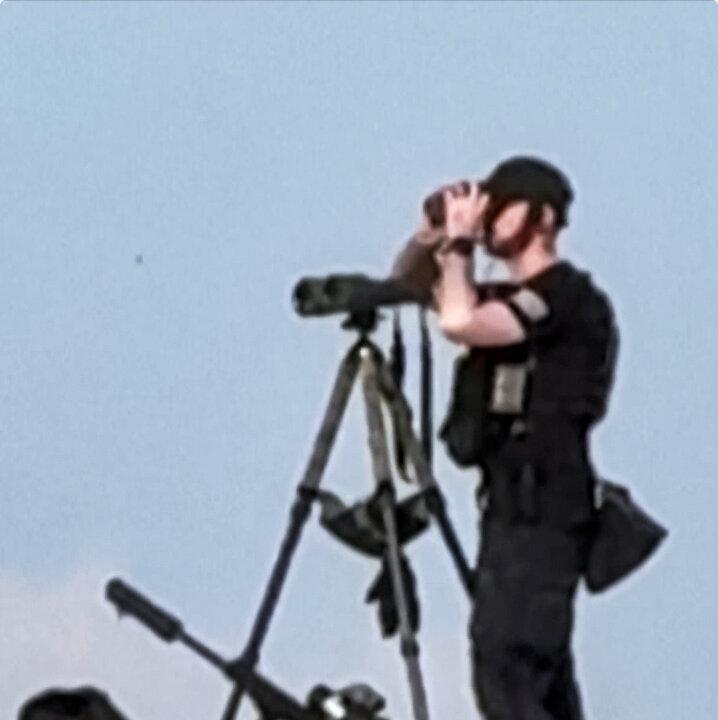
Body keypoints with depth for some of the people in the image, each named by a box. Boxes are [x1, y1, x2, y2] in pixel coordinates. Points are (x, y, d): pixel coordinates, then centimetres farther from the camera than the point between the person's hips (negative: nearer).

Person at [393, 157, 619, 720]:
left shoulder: (564, 295, -10)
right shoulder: (510, 298, 18)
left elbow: (459, 322, -24)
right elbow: (405, 284, 26)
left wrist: (460, 242, -10)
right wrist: (431, 236, 7)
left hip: (541, 516, -10)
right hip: (516, 509, 10)